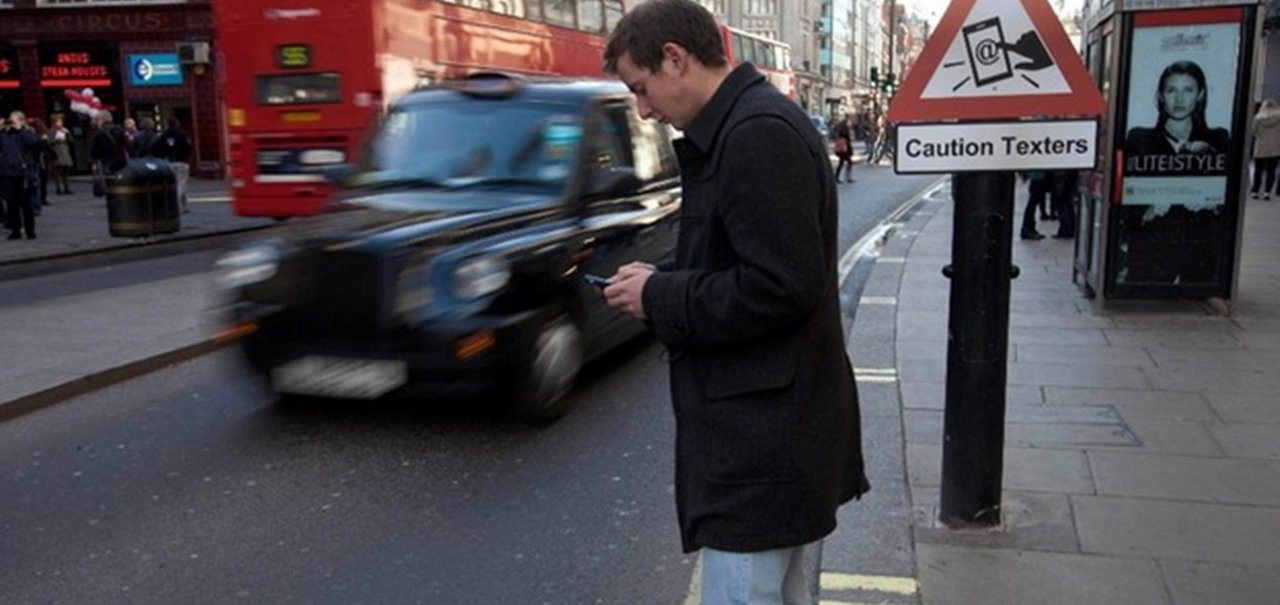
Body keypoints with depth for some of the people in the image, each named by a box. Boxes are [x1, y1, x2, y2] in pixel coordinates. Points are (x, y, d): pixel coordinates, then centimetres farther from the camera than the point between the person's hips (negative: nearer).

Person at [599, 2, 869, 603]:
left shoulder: (758, 135, -19)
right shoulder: (753, 123, 14)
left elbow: (780, 288, -25)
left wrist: (659, 297, -14)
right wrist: (663, 279, 6)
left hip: (763, 439, -11)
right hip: (787, 428, 11)